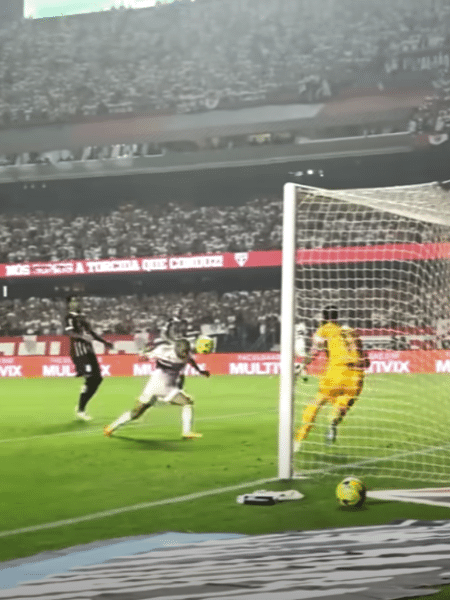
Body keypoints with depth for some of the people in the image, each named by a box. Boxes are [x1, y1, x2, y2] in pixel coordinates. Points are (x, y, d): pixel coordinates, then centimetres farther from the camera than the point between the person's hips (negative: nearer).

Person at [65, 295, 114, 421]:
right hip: (79, 352, -9)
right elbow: (70, 332, -21)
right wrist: (82, 337, -38)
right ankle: (80, 410, -7)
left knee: (97, 378, 6)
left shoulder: (81, 317, 24)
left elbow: (90, 332, 31)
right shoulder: (69, 317, -4)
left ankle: (81, 407, 13)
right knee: (90, 379, -16)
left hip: (89, 351, 9)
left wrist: (104, 342, 32)